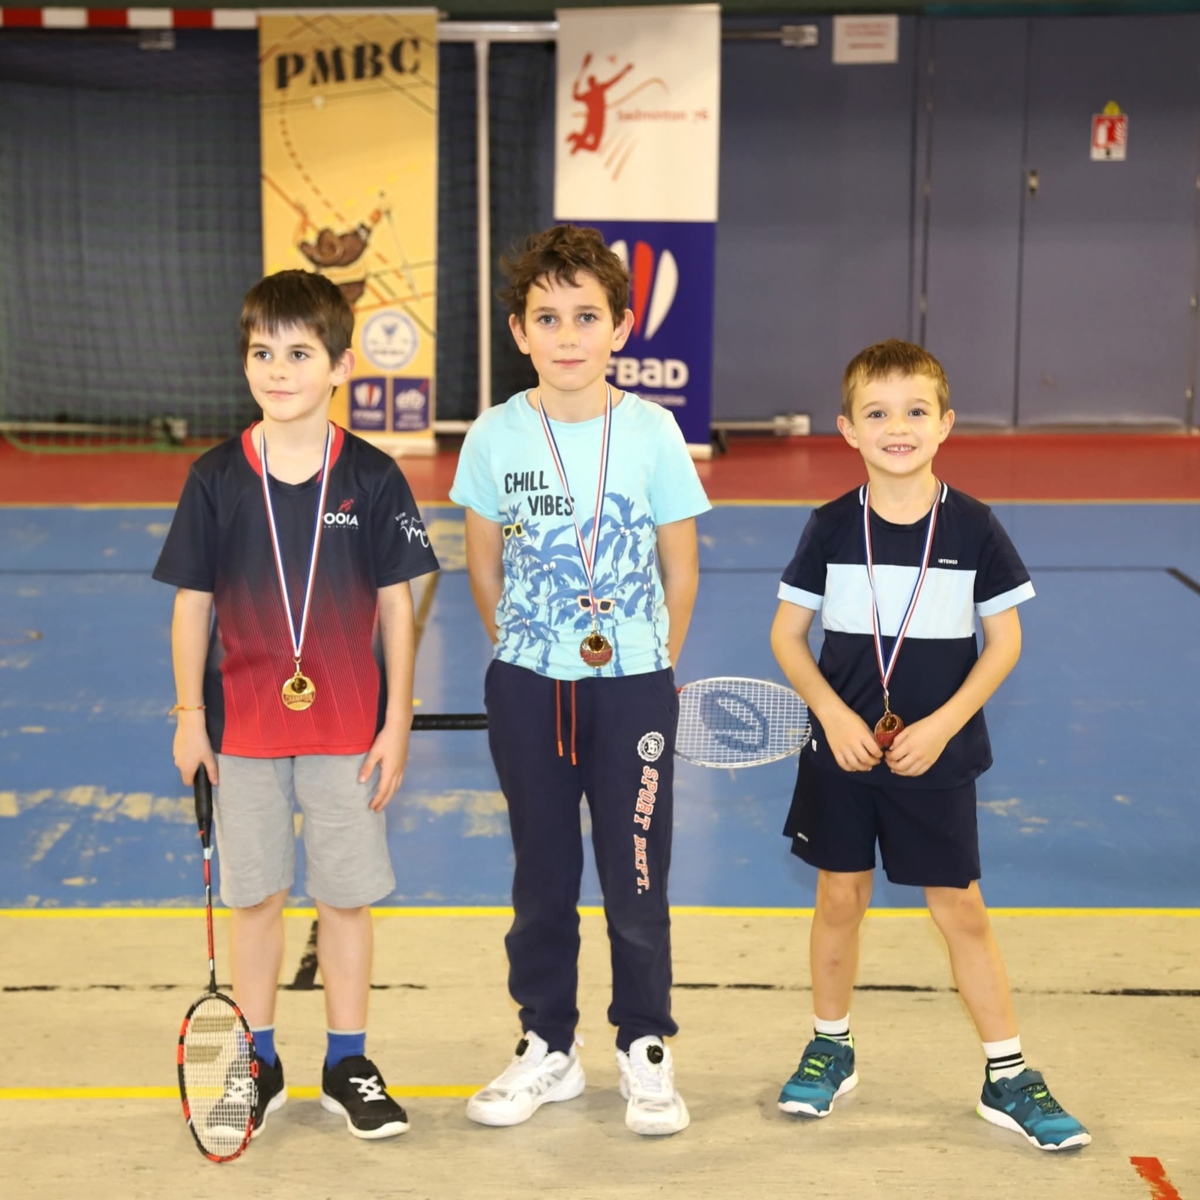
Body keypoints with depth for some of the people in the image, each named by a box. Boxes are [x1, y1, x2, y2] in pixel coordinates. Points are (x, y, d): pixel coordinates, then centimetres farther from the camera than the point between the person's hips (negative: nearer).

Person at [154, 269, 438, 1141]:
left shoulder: (373, 479, -6)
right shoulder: (216, 479, -4)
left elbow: (396, 606, -2)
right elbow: (193, 603, 2)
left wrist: (397, 723, -3)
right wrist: (189, 716, 1)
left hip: (348, 728, -1)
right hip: (243, 726, 1)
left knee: (347, 898, 7)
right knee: (253, 896, 10)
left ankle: (348, 1065, 23)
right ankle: (259, 1064, 26)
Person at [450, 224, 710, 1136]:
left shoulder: (652, 432, -6)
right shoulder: (497, 435, -3)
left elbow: (681, 570, 2)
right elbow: (486, 565, 7)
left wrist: (651, 668, 5)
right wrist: (527, 653, 8)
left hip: (635, 688, -1)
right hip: (528, 688, 1)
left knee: (636, 877, 6)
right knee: (541, 879, 12)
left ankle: (646, 1051, 22)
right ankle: (548, 1049, 26)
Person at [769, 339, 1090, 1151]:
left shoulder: (973, 528, -7)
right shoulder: (832, 528, -4)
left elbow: (1004, 641, -2)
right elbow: (788, 634, 2)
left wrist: (941, 725, -12)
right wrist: (833, 713, -12)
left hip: (936, 758, -1)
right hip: (843, 752, 1)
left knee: (962, 910, 4)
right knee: (840, 900, 11)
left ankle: (1008, 1077, 16)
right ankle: (831, 1048, 31)